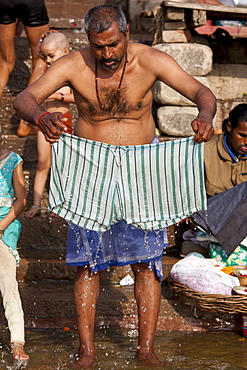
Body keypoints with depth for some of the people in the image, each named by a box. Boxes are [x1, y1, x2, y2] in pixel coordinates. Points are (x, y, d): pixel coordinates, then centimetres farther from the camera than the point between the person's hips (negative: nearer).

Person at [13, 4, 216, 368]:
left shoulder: (150, 61, -11)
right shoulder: (73, 66, -11)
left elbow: (201, 91, -14)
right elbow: (23, 98, -17)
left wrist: (205, 114, -39)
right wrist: (41, 117, -42)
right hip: (91, 168, 0)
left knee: (146, 262, 0)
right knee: (88, 261, 1)